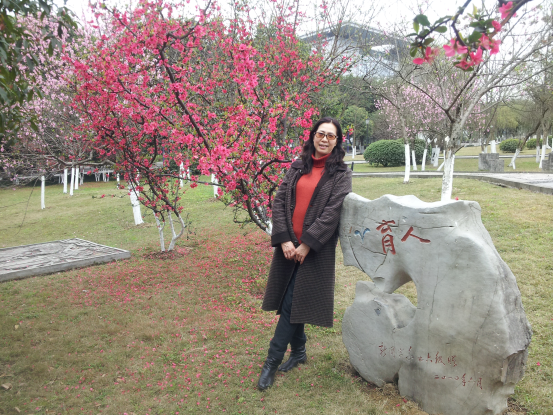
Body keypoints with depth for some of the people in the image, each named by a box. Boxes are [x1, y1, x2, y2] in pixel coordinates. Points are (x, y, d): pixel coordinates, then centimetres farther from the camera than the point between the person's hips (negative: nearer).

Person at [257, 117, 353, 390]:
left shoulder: (341, 175, -2)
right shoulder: (298, 168, 8)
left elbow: (332, 213, -11)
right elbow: (279, 202, 2)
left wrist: (306, 244, -15)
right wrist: (284, 239, -9)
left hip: (315, 250, -4)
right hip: (289, 246, 4)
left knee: (292, 303, -3)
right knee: (290, 301, 12)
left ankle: (272, 362, 8)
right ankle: (298, 352, 31)